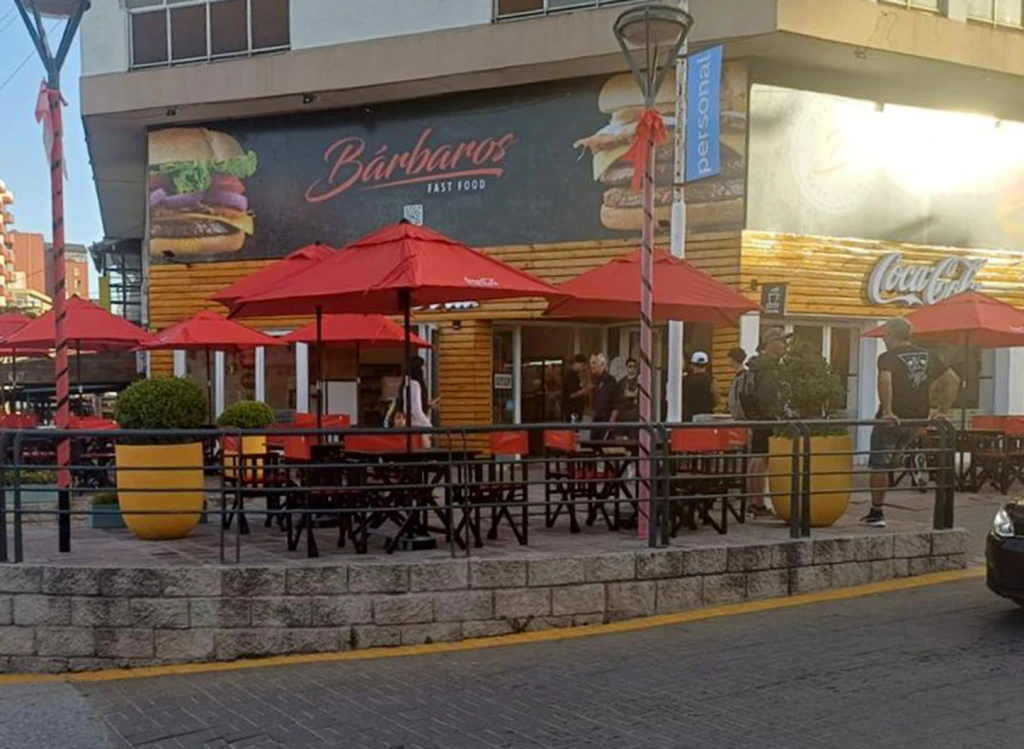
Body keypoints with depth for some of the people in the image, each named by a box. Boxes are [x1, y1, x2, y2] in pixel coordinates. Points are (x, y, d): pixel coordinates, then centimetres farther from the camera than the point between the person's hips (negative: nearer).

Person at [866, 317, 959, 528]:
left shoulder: (888, 357, -10)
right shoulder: (928, 356, 8)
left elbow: (885, 381, -30)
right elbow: (953, 380, 7)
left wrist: (887, 411, -28)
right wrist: (944, 410, 7)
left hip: (892, 419, -6)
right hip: (917, 420, 6)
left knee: (878, 466, 7)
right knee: (887, 464, 19)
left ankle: (877, 514, 10)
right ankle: (876, 511, 20)